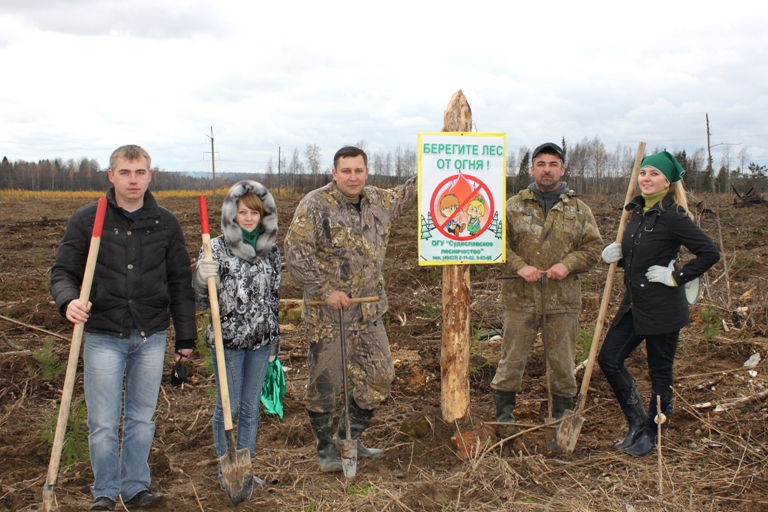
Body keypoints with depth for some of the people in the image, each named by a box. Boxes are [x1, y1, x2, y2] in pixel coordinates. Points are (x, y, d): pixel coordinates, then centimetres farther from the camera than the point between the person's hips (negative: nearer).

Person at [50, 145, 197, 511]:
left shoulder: (166, 224, 5)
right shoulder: (87, 220, -2)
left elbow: (180, 283, 9)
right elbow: (63, 272, 0)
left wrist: (185, 337, 9)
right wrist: (68, 301, -23)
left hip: (151, 337, 2)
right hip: (103, 336, -2)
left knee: (142, 419, 13)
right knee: (103, 424, 4)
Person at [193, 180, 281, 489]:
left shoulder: (271, 250, 5)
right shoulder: (216, 248, -8)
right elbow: (201, 302, -8)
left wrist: (274, 342, 16)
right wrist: (202, 278, -30)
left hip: (261, 342, 4)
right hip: (228, 342, -4)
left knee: (251, 407, 14)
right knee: (227, 407, 7)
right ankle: (226, 469, 24)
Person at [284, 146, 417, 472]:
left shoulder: (379, 201, 7)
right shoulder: (315, 205, -13)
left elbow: (406, 195, 26)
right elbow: (296, 252, -16)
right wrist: (325, 290, -18)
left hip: (368, 311, 6)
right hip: (327, 313, -6)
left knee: (380, 377, 11)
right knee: (325, 383, 4)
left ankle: (350, 438, 29)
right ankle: (326, 448, 24)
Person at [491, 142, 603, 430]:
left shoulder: (579, 209, 8)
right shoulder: (514, 206, 3)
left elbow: (594, 247, 6)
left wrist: (568, 264, -10)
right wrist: (518, 266, -14)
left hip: (563, 299, 1)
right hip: (520, 298, -1)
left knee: (562, 361, 10)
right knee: (512, 358, 5)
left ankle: (561, 415, 27)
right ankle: (504, 414, 18)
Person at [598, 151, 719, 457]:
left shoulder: (672, 215, -15)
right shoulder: (638, 211, 9)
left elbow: (710, 252, -18)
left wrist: (677, 277, -17)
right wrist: (614, 255, 1)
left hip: (662, 307, -8)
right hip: (634, 303, 8)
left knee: (659, 371, 6)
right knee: (609, 359, 8)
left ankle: (650, 434, 22)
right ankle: (637, 423, 23)